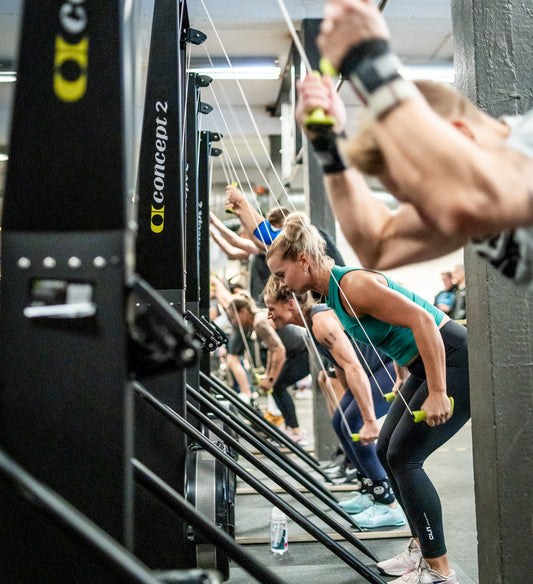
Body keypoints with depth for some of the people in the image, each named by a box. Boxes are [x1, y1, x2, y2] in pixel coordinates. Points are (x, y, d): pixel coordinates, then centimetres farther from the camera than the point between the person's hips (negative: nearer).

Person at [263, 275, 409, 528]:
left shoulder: (322, 322, -25)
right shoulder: (313, 318, 8)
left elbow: (354, 368, -34)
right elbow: (342, 365, 20)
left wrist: (369, 421, -36)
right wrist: (349, 401, 27)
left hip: (397, 366, -11)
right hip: (378, 367, 11)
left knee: (352, 424, -17)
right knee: (340, 421, 12)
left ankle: (389, 506, -12)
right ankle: (369, 494, 22)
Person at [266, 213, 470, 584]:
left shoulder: (353, 285, -23)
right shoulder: (333, 289, 7)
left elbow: (422, 321, -30)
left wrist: (438, 393, -31)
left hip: (455, 362, -10)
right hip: (429, 365, 10)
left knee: (404, 457, -8)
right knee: (387, 450, 11)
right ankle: (425, 550, 22)